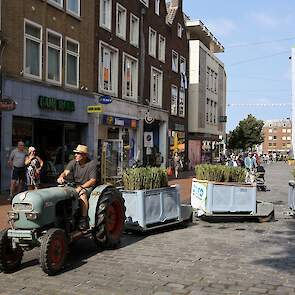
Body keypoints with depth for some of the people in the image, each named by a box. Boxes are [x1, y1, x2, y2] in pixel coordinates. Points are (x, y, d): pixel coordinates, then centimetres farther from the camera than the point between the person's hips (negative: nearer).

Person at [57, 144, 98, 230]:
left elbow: (93, 180, -13)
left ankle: (84, 220, -34)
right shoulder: (73, 163, 5)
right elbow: (66, 172, -11)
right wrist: (61, 177, -35)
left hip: (88, 187, -5)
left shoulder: (92, 164, -9)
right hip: (75, 186, 5)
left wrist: (81, 187, -22)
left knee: (82, 194, -35)